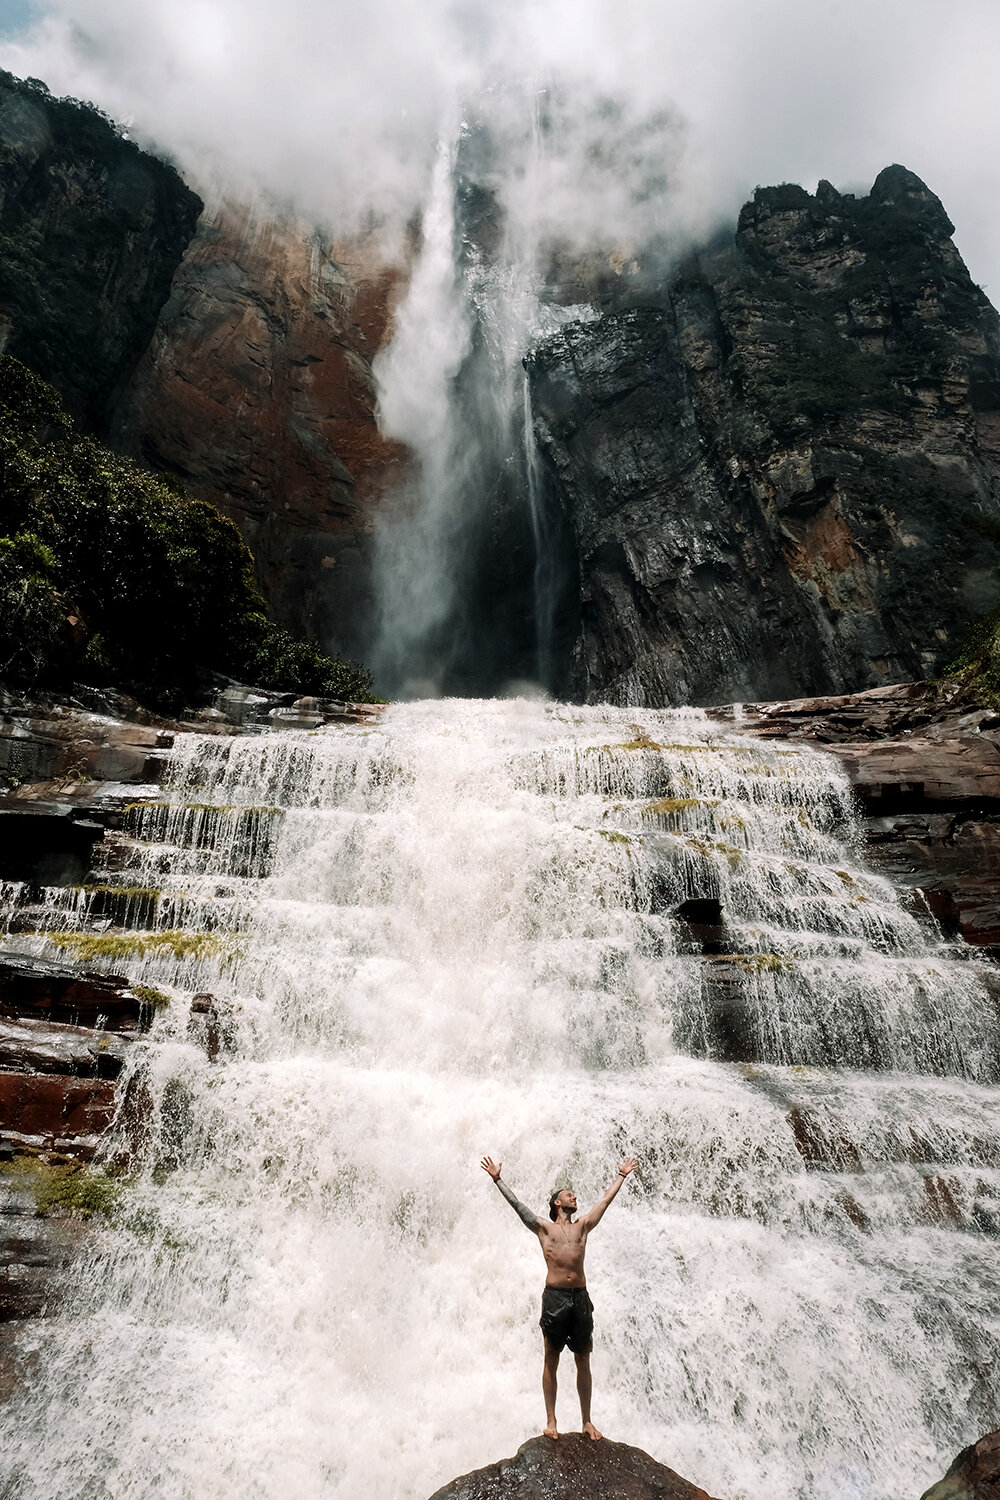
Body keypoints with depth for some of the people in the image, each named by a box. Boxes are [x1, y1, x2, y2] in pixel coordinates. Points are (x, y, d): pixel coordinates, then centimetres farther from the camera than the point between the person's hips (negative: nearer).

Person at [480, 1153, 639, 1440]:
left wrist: (622, 1175, 26)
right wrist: (497, 1179, -1)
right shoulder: (543, 1228, 7)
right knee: (551, 1361, 5)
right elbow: (516, 1204, 3)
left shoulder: (583, 1226, 14)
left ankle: (587, 1421, 20)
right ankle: (551, 1420, 15)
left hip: (580, 1297, 3)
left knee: (583, 1362, 9)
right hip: (555, 1296, -3)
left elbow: (606, 1198, 21)